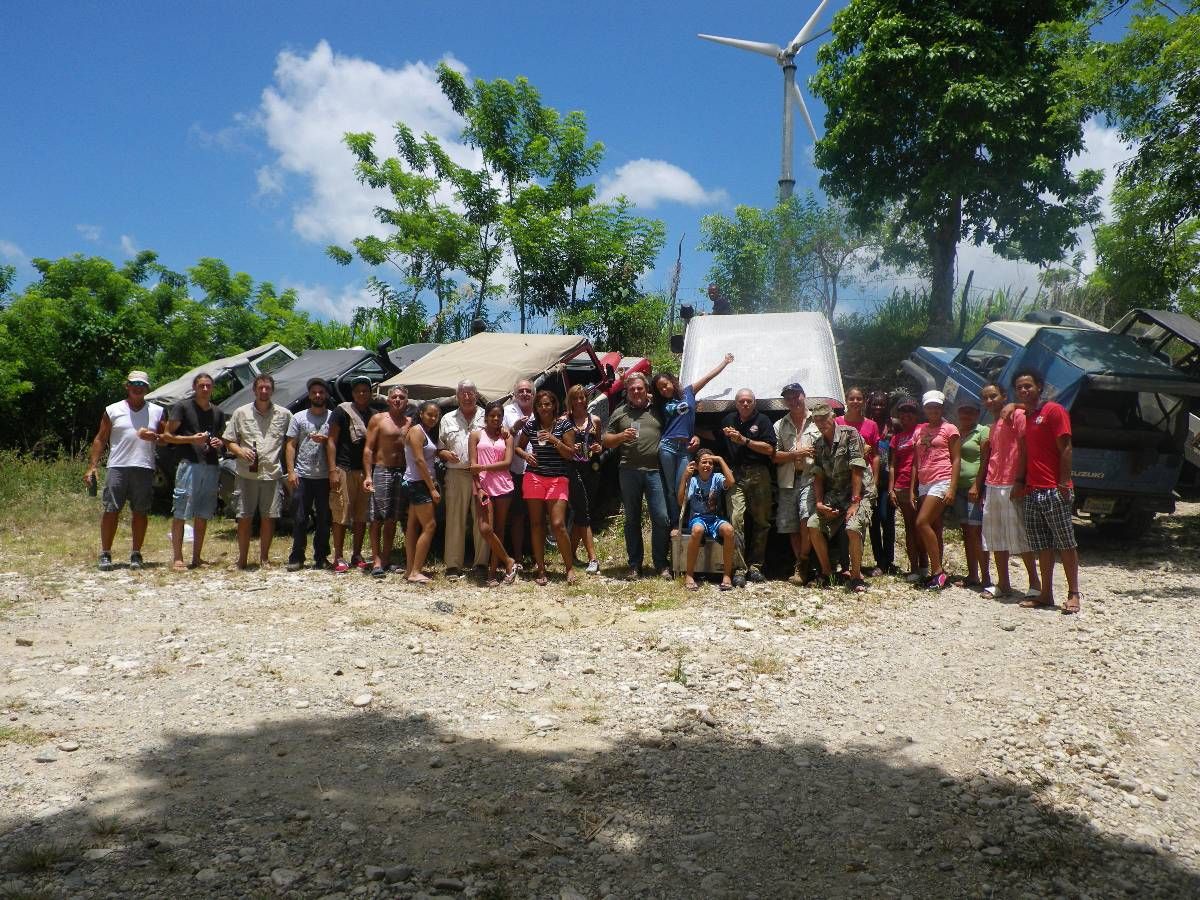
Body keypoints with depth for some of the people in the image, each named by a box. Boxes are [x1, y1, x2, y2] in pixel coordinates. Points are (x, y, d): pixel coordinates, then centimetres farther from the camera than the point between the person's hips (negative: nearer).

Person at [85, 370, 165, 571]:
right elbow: (100, 439, 9)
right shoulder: (113, 410, 10)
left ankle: (136, 554, 11)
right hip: (117, 467, -1)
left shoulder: (157, 412, 13)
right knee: (110, 510, -4)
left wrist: (154, 437, -8)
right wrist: (92, 467, 1)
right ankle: (105, 554, 4)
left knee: (140, 512, 3)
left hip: (144, 468, 1)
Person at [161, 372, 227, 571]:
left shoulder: (218, 412, 17)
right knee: (180, 513, -5)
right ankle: (177, 558, 0)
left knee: (203, 515, 8)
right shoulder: (182, 407, 1)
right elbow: (167, 436, -1)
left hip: (212, 467, 5)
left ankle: (197, 557, 15)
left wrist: (220, 444, 3)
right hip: (189, 464, -5)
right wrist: (191, 439, -14)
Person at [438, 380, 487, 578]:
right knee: (455, 519, 0)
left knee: (482, 520, 1)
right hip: (456, 475, 1)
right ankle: (453, 565, 4)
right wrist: (445, 454, -4)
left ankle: (482, 562, 9)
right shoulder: (448, 419, 16)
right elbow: (439, 448, 18)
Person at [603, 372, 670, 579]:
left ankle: (661, 564, 7)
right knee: (632, 519, 8)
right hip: (629, 471, 1)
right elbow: (606, 441, 13)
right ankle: (635, 565, 17)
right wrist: (621, 436, -6)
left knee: (661, 518, -6)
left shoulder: (658, 410, 13)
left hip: (654, 471, -1)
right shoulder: (619, 413, 13)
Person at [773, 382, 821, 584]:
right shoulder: (780, 426, 15)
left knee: (806, 515, -21)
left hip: (810, 477, -4)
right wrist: (796, 454, -5)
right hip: (787, 479, 4)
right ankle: (802, 566, 14)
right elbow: (774, 456, 7)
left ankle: (802, 564, -10)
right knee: (790, 524, 4)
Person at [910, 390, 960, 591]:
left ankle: (938, 570, -11)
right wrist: (912, 489, 11)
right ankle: (937, 573, 8)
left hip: (941, 482, -6)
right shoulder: (919, 431, 17)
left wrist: (952, 489, -12)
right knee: (934, 529, 6)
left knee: (922, 523, -17)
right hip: (923, 484, 6)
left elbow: (955, 460, -3)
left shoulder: (949, 429, 2)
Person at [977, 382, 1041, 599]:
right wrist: (979, 485, 17)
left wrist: (1020, 482, -19)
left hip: (1011, 486, -9)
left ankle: (1035, 584, 4)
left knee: (1019, 536, -5)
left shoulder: (1016, 415, -7)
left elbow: (1025, 448, -14)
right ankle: (1003, 584, 15)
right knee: (995, 538, 9)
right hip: (992, 487, 9)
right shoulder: (994, 425, 20)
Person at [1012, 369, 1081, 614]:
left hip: (1054, 490, -8)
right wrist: (1020, 481, 13)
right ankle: (1046, 594, 14)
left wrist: (1064, 484, -17)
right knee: (1041, 545, 9)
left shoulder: (1053, 411, -5)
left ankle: (1073, 594, 3)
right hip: (1032, 491, 8)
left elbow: (1065, 449, -11)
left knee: (1066, 543, -2)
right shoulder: (1025, 416, 18)